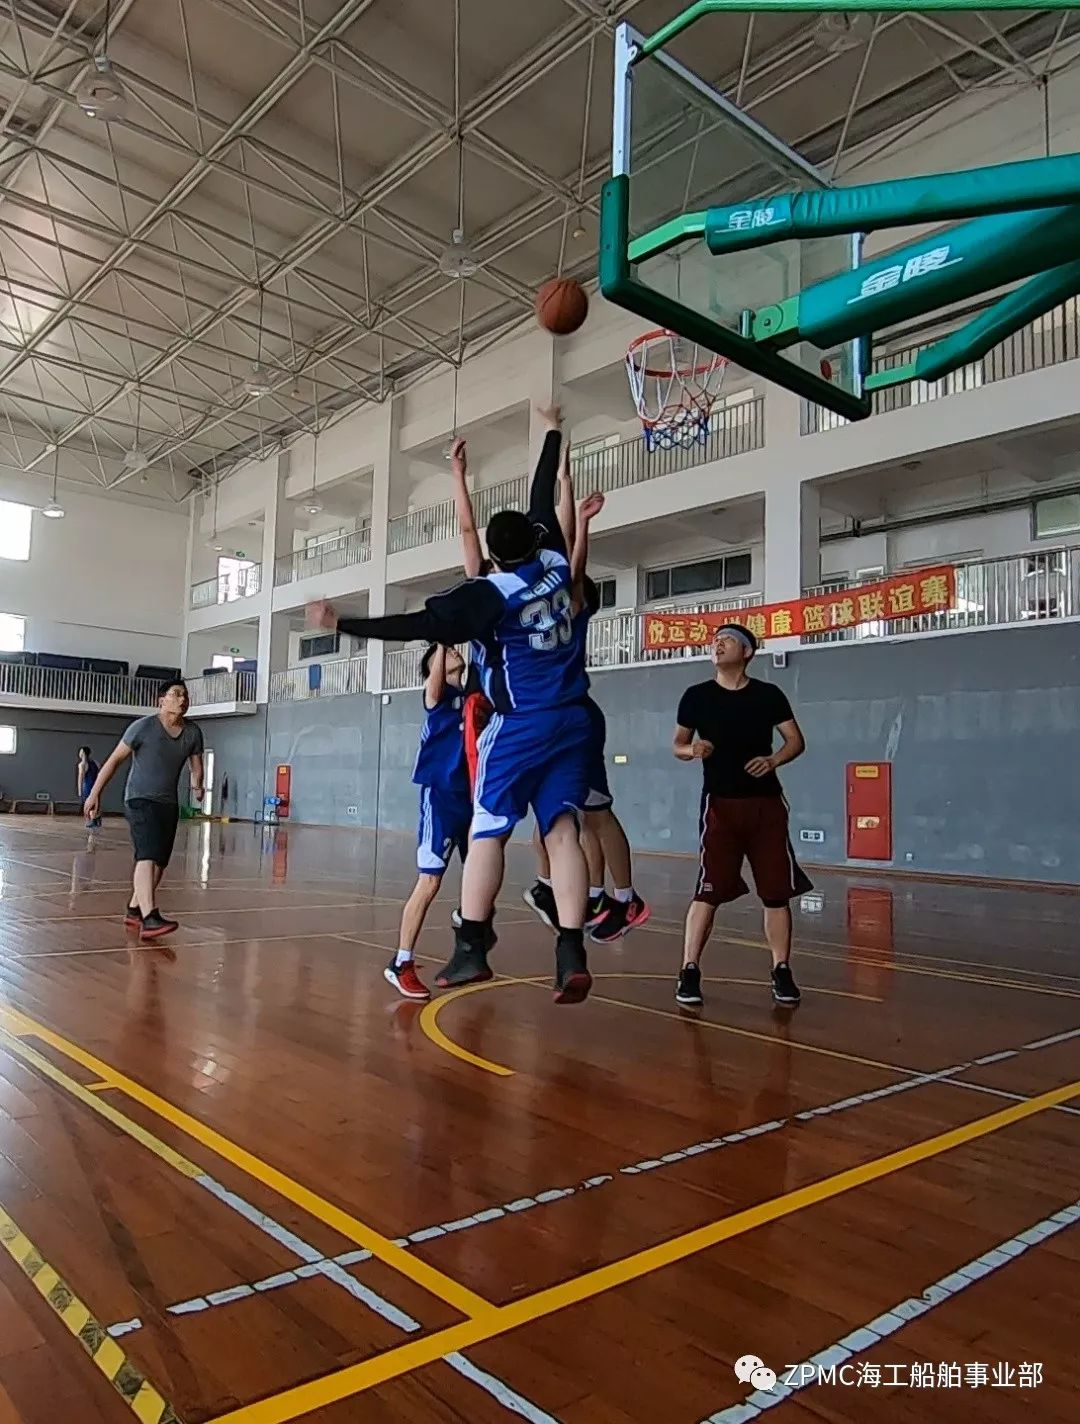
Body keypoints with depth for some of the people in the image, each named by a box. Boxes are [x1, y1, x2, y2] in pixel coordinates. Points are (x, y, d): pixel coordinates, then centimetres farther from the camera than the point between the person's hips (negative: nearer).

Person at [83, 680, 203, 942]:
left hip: (169, 804, 6)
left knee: (159, 862, 12)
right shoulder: (144, 727, -11)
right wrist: (94, 793, -8)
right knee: (148, 856, -22)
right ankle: (149, 919, -32)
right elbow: (115, 759, -6)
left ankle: (134, 910, 30)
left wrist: (197, 785, -10)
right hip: (140, 800, -6)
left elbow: (196, 763, 13)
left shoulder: (193, 732, 2)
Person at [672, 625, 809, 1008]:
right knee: (708, 891, -5)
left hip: (766, 803, 1)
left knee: (777, 891, 5)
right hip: (720, 803, -1)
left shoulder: (768, 695, 2)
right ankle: (689, 972, 3)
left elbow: (796, 741, 5)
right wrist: (692, 750, -14)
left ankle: (781, 971, 18)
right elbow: (678, 743, 9)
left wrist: (772, 760, -14)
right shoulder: (696, 695, 2)